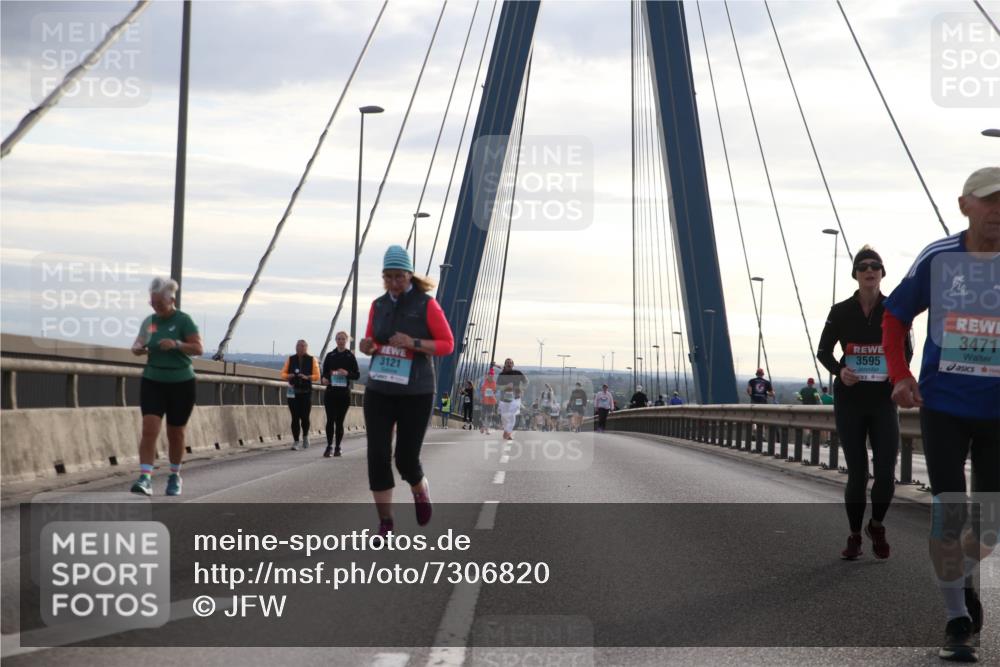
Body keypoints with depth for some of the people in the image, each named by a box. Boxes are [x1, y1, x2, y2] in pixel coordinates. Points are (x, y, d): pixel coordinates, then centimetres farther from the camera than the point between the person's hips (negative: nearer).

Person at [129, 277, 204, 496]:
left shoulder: (183, 320, -6)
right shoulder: (149, 322, 7)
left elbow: (198, 349, -11)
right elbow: (137, 347, 18)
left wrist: (177, 344, -27)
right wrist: (138, 348, -6)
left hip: (181, 384, -3)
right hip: (152, 382, 3)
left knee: (175, 433, 8)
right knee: (149, 429, -13)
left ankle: (174, 477, 26)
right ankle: (145, 478, -18)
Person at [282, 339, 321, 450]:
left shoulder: (312, 360, 5)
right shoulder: (290, 359, 9)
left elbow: (317, 376, 0)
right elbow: (283, 374, 9)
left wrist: (307, 377, -18)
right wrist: (289, 376, -12)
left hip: (306, 392, -1)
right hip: (293, 392, 1)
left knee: (305, 416, -4)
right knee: (295, 417, -3)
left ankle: (305, 436, 24)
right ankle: (295, 441, 2)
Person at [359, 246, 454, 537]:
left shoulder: (427, 305, -6)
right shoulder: (378, 306, 7)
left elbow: (447, 344, -5)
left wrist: (413, 343, -20)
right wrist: (367, 347, -6)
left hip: (415, 394, -3)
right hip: (379, 392, 4)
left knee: (407, 459, -2)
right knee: (377, 456, -7)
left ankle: (421, 492, 34)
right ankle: (385, 523, 3)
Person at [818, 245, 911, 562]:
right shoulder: (841, 312, -2)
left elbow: (906, 350, 12)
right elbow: (823, 351, 7)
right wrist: (839, 370, -13)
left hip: (884, 400, 0)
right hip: (850, 401, 0)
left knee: (886, 472, -8)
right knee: (857, 473, 1)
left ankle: (876, 525, 20)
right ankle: (854, 536, 19)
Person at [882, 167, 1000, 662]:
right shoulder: (937, 259, -4)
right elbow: (895, 317, 8)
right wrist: (900, 377, -4)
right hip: (943, 407, -1)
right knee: (948, 515, -4)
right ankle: (956, 621, 8)